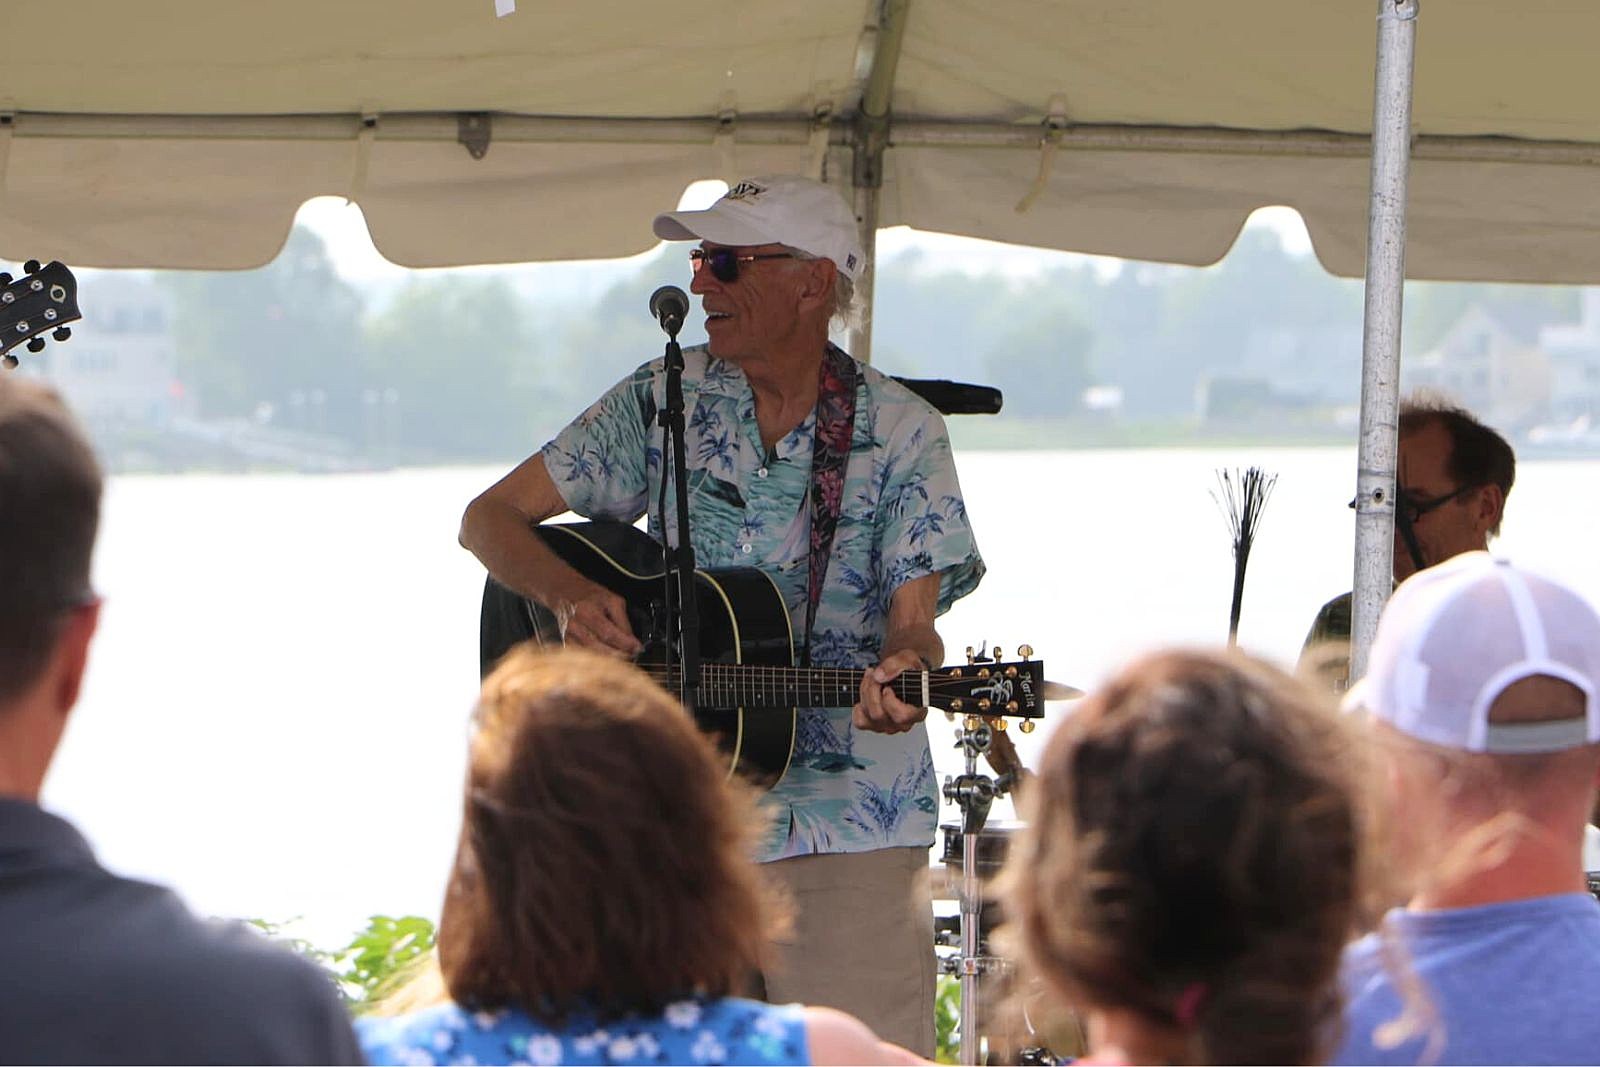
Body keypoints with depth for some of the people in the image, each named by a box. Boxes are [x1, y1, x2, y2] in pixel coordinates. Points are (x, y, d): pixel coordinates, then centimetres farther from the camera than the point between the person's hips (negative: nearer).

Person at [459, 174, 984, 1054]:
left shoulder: (900, 434, -1)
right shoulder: (665, 400, 4)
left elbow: (912, 618, -7)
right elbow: (489, 518, 4)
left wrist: (902, 673, -31)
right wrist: (567, 595, -16)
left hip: (848, 824, -2)